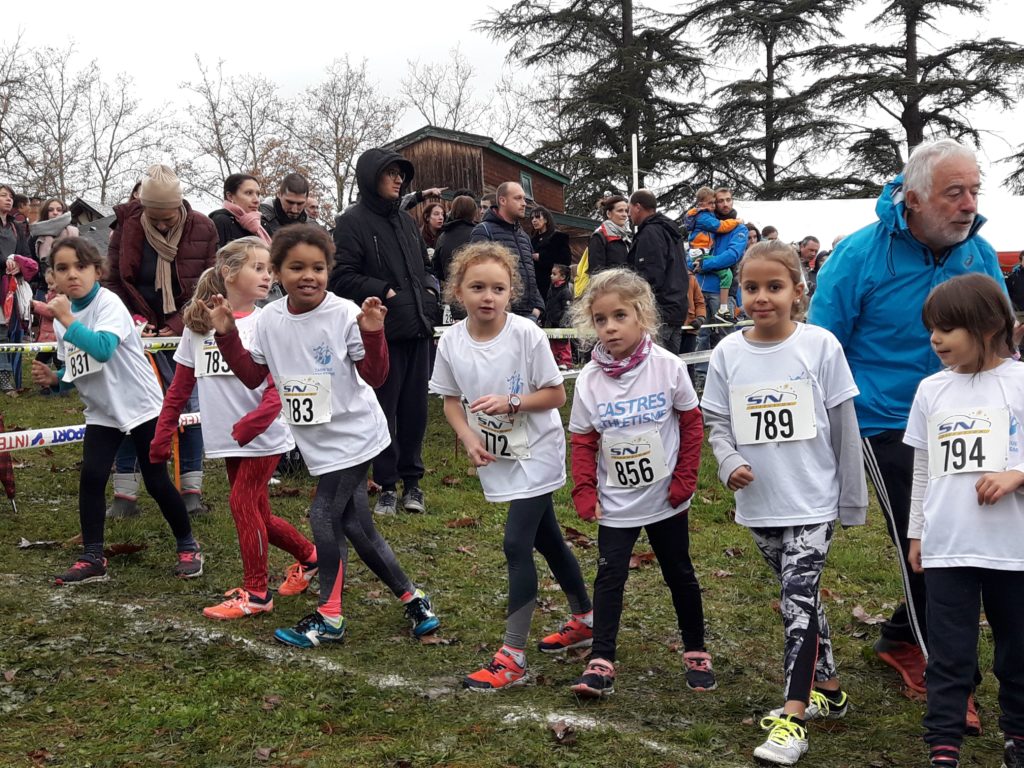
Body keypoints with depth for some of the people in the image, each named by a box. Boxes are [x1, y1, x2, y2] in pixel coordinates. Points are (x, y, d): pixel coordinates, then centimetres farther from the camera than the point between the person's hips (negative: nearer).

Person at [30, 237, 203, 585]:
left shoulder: (108, 303, -16)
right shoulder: (62, 317, 5)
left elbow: (103, 349, -35)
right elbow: (75, 371, 15)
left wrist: (67, 320, -30)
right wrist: (53, 378, -5)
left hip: (141, 406, -6)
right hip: (101, 412, 6)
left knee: (157, 482, -1)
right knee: (90, 478, -8)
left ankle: (188, 547, 19)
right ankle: (92, 558, 2)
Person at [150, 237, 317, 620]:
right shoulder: (198, 324, 3)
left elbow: (278, 384, -16)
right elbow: (180, 385, 9)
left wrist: (255, 420, -33)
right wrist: (162, 434, 7)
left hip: (263, 436, -5)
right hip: (228, 438, 5)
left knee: (242, 503, -7)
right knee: (257, 513, 12)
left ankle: (255, 592, 7)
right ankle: (308, 557, 35)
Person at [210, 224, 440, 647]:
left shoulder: (345, 314, -15)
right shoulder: (269, 319, 0)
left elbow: (375, 376, -13)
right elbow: (253, 376, 9)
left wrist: (373, 333, -29)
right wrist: (226, 334, -1)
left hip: (351, 434, -6)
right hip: (316, 439, 6)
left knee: (324, 517, -6)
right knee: (355, 525, 9)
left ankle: (329, 617, 11)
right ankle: (411, 597, 26)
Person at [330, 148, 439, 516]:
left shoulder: (406, 222, 18)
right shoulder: (353, 221, -4)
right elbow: (342, 278, -11)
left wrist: (430, 296, 13)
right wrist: (384, 292, -16)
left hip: (418, 330, 6)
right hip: (383, 332, -6)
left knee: (415, 407, 9)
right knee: (384, 410, -1)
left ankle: (412, 481, 20)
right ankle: (387, 486, 9)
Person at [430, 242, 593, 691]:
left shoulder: (527, 335, -19)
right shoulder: (452, 343, -8)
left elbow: (556, 395, -13)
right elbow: (451, 400, 3)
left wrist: (510, 403, -27)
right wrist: (469, 439, -14)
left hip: (536, 452, -5)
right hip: (498, 457, 5)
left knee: (517, 544, -12)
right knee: (546, 540, 19)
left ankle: (512, 656, -6)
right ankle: (585, 620, 39)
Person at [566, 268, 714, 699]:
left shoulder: (667, 367, -13)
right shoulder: (590, 380, -9)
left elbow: (692, 423, -4)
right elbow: (583, 442, -1)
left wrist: (684, 480, -7)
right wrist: (585, 495, -6)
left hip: (665, 500, 0)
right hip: (615, 503, 1)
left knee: (680, 575, 13)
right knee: (609, 577, -2)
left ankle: (696, 653, 29)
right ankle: (601, 662, 5)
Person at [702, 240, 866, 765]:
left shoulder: (820, 346, -8)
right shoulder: (728, 353, -1)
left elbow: (844, 428, -3)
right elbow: (717, 422, 5)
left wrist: (852, 499, -1)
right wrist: (729, 463, -16)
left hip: (813, 502, -4)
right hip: (759, 505, 4)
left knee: (798, 600, -10)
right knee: (800, 598, 16)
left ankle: (792, 719, -4)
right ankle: (828, 690, 33)